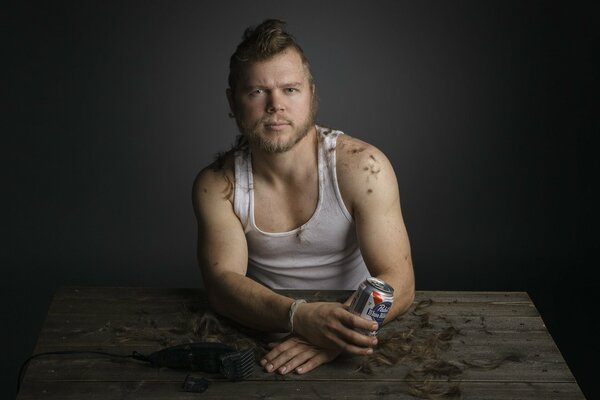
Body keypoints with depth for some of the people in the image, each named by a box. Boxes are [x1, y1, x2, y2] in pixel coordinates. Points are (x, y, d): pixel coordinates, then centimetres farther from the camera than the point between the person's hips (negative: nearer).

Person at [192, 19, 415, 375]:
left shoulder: (362, 167, -12)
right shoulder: (217, 185, -6)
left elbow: (398, 282, -16)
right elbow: (222, 282, -16)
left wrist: (341, 331, -36)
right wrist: (300, 316, -35)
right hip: (259, 335, 2)